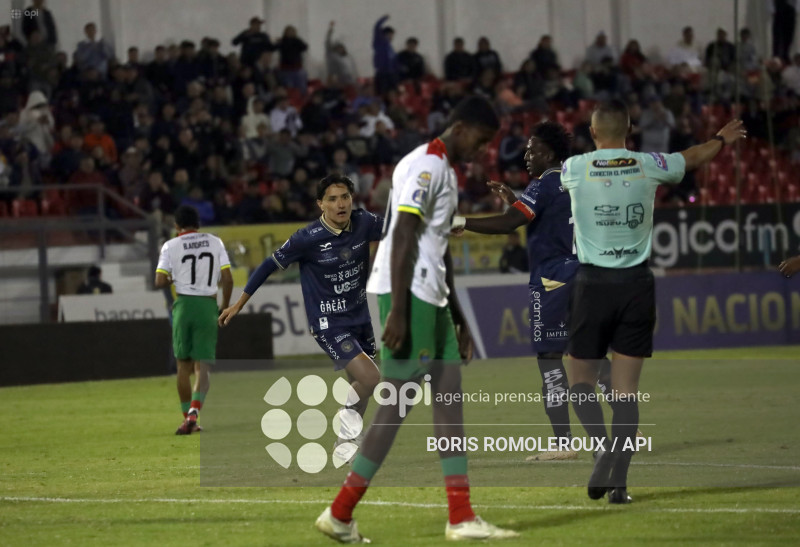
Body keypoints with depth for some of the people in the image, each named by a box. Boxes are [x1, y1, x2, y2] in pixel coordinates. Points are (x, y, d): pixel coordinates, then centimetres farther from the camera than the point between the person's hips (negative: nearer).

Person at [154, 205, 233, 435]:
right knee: (202, 366, -2)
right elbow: (228, 279, 0)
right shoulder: (215, 242, 5)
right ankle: (193, 413, -24)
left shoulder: (171, 246, 1)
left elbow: (159, 282, -7)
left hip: (184, 304, 0)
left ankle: (188, 419, 14)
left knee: (184, 366, 12)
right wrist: (225, 306, 13)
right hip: (208, 305, 0)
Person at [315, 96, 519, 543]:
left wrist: (458, 317, 25)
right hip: (408, 295, -10)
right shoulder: (426, 165, -11)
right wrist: (397, 310, -24)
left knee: (450, 400, 7)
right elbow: (403, 238, -18)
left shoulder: (446, 170, 21)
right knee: (397, 406, -9)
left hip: (432, 299, 10)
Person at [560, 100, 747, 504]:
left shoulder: (575, 168, -4)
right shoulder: (648, 166, -1)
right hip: (637, 284, 1)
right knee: (626, 390, 3)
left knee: (581, 379, 11)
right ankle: (618, 482, -2)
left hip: (593, 284, -1)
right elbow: (694, 158, 21)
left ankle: (603, 444, -16)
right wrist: (722, 139, 44)